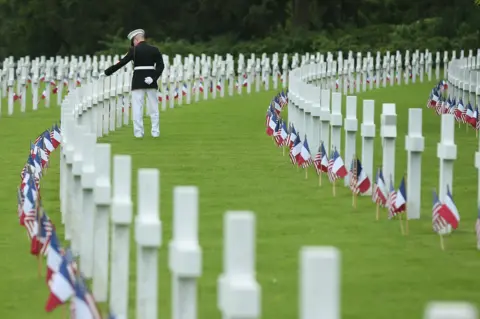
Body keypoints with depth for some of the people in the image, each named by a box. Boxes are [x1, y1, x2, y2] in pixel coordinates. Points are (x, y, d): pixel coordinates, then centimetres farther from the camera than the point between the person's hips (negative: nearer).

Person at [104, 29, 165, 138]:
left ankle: (138, 132, -4)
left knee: (137, 108, 0)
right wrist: (153, 78, -8)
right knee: (153, 108, 9)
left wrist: (107, 72, 1)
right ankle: (155, 132, 8)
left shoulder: (134, 50, -5)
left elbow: (122, 63, -5)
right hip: (151, 83, 3)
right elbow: (160, 65, -3)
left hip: (138, 82, -3)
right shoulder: (154, 50, 4)